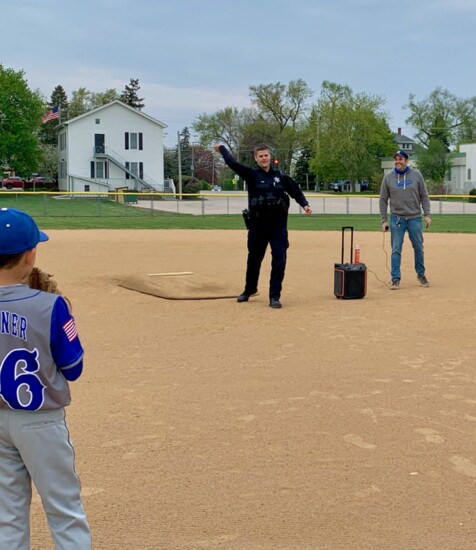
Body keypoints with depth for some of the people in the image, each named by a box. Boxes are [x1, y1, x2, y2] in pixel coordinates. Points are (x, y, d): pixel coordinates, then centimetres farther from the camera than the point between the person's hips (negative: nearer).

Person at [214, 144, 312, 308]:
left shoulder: (280, 176, 8)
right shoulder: (251, 174, 0)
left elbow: (295, 190, 10)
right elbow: (232, 163, -10)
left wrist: (304, 204, -5)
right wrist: (222, 148, -2)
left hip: (279, 224, 1)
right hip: (257, 224, -1)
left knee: (279, 259, -8)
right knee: (254, 259, 13)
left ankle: (274, 296, 0)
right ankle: (249, 289, 37)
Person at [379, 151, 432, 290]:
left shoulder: (416, 175, 2)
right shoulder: (388, 178, 1)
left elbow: (424, 196, 5)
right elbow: (383, 200, 4)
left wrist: (427, 214, -3)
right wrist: (384, 220, -1)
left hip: (415, 218, 1)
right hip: (397, 218, 0)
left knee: (419, 248, 7)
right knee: (396, 250, -2)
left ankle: (421, 275, 24)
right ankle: (395, 279, 3)